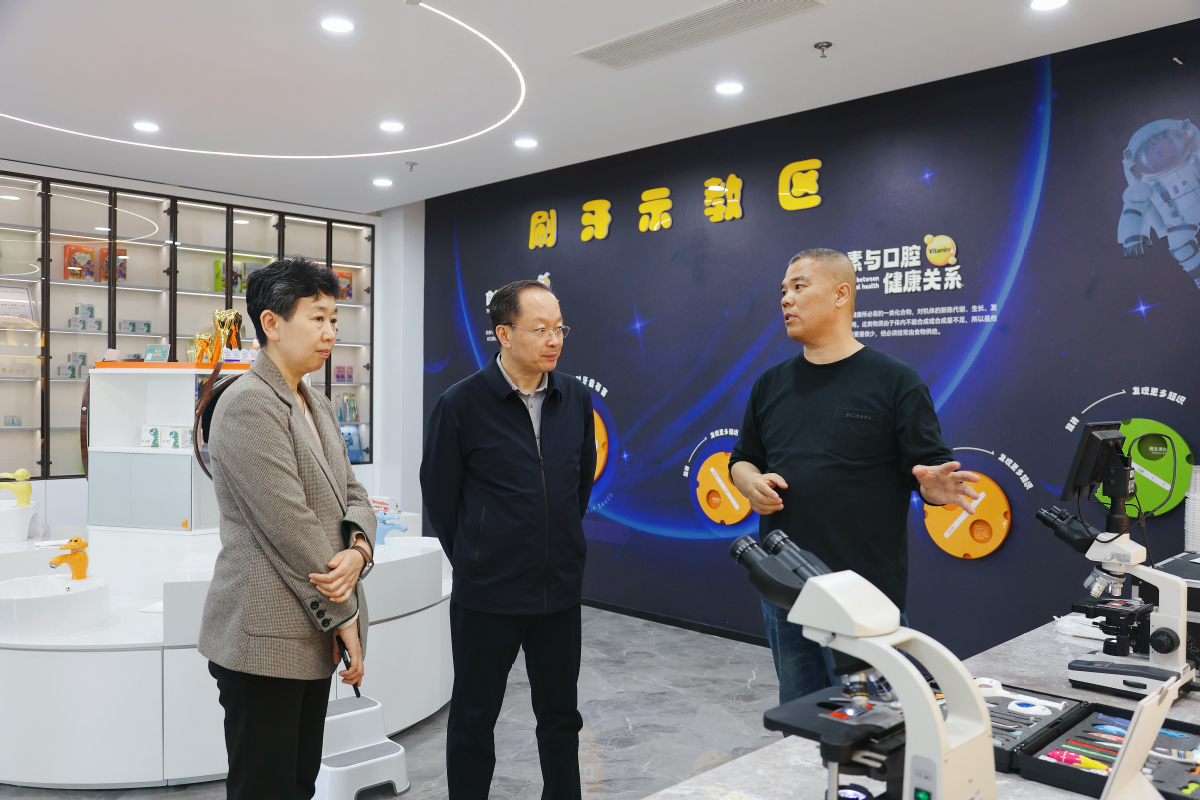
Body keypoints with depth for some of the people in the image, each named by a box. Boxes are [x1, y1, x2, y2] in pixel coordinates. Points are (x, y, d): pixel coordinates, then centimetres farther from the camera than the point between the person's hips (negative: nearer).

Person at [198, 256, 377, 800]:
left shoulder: (319, 407, 14)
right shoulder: (247, 405, -14)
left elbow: (351, 494, 11)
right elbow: (289, 525, -19)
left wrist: (357, 550, -11)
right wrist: (344, 615, -13)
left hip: (312, 637, 8)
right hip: (265, 638, -8)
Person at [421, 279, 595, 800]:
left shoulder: (575, 400, 1)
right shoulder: (462, 404, -11)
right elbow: (439, 493, -2)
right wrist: (472, 560, 5)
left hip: (559, 590, 4)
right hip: (487, 594, -4)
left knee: (560, 714, 18)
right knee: (473, 717, 13)